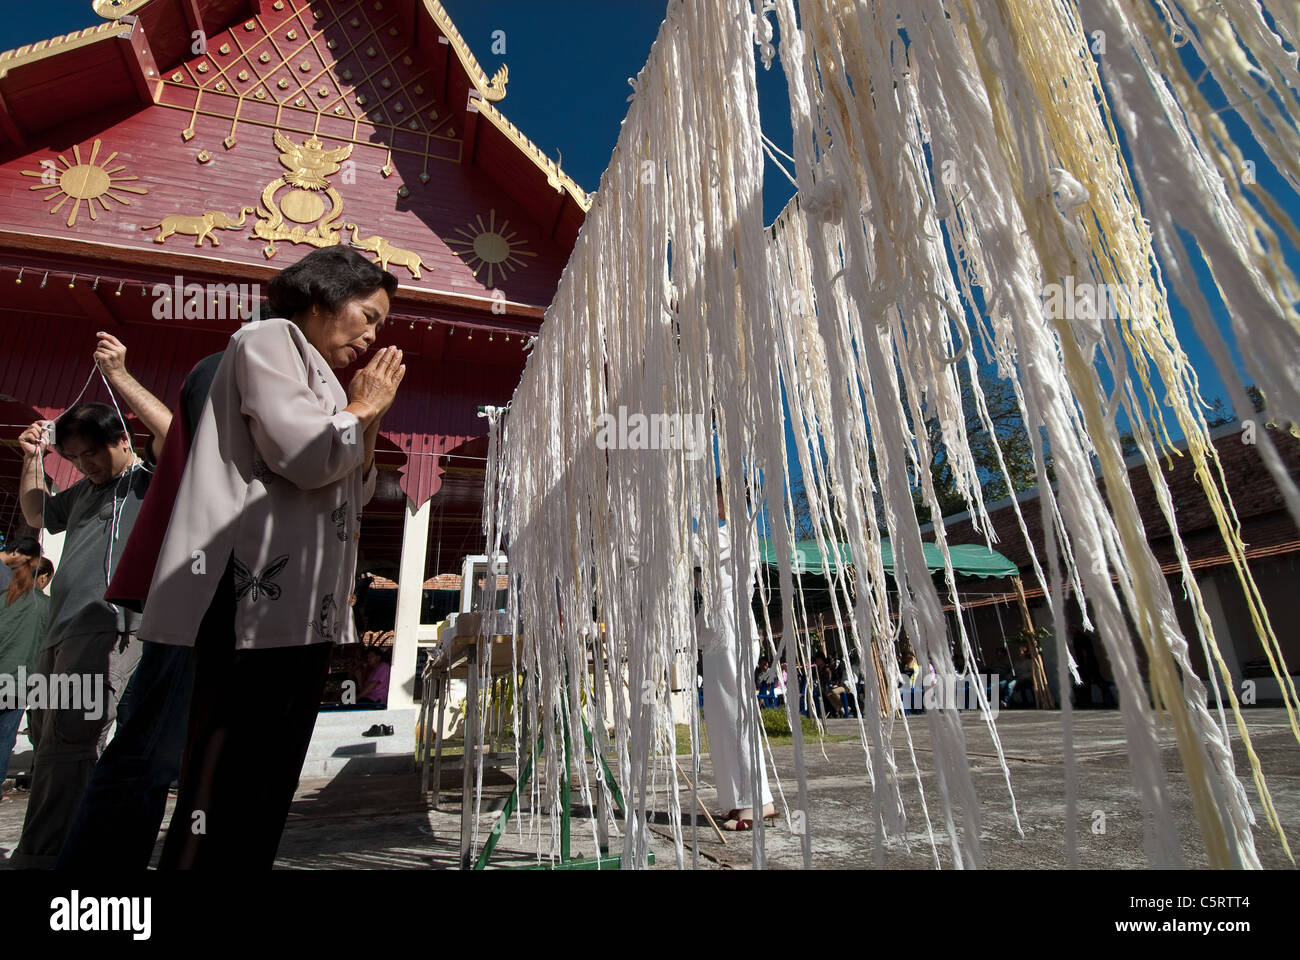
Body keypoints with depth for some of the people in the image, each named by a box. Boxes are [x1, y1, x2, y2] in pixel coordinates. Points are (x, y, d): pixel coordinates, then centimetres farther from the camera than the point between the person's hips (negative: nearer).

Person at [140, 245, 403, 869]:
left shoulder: (315, 374, 26)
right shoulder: (269, 339, 0)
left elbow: (352, 495, 25)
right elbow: (304, 457, -18)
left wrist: (369, 422, 12)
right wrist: (361, 408, 0)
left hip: (303, 610, 10)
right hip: (257, 602, -10)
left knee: (269, 788, 11)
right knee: (224, 790, -6)